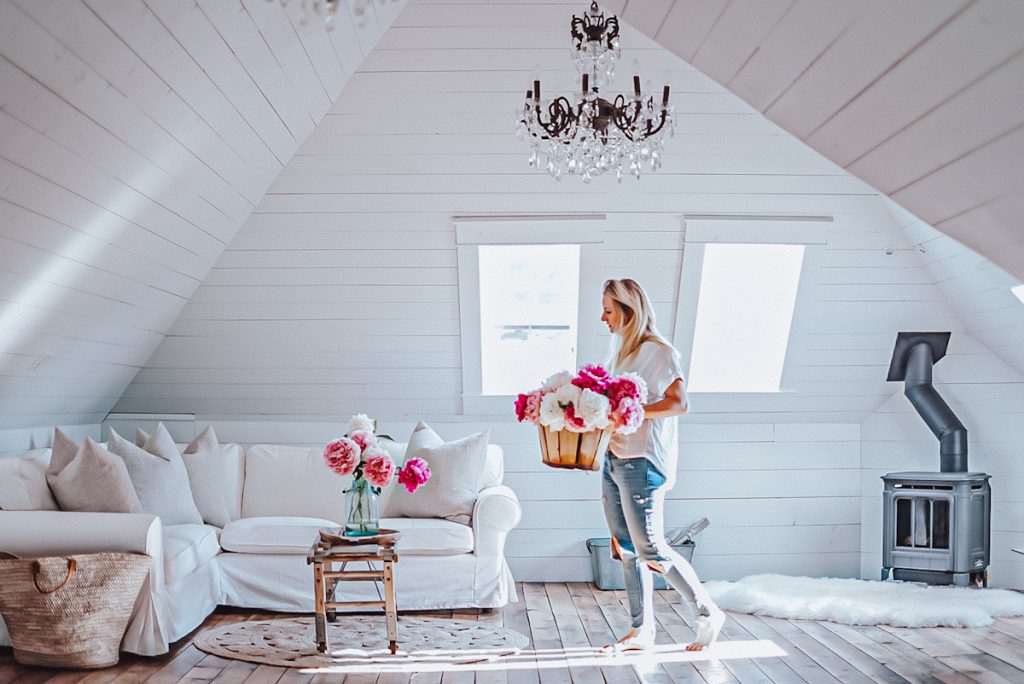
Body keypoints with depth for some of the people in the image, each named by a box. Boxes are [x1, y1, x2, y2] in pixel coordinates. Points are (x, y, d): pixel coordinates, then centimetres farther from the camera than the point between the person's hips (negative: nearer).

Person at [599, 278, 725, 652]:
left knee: (650, 549, -5)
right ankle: (642, 631, 20)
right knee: (626, 549, 10)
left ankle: (709, 614, 12)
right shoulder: (620, 349, 16)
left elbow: (679, 402, -19)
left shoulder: (657, 351, -10)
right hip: (614, 460, 9)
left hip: (643, 462, -9)